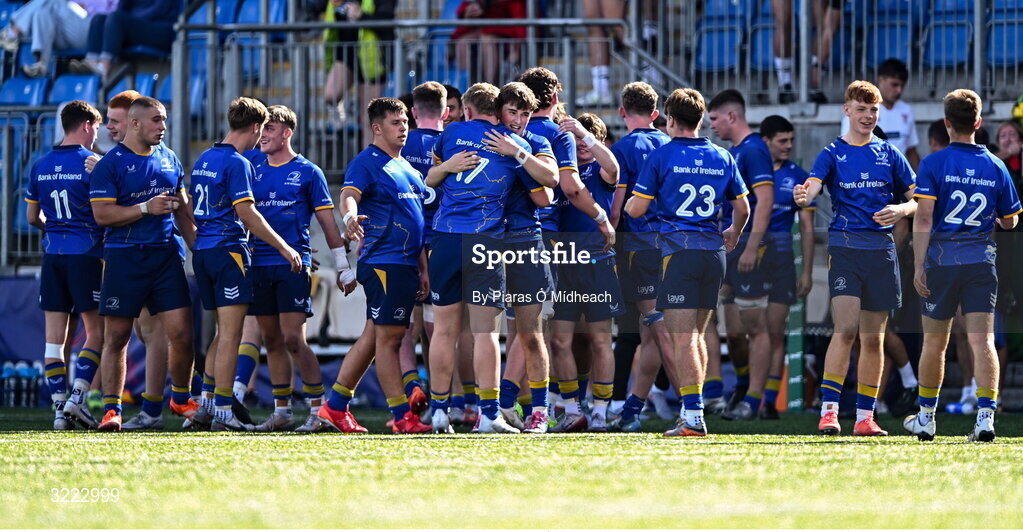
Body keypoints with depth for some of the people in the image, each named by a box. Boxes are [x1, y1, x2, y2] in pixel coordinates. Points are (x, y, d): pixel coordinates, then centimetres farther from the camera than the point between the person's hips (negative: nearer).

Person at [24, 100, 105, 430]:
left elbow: (32, 217, 15)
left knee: (54, 335, 4)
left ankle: (59, 408, 1)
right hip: (87, 253, -5)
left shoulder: (40, 166, 8)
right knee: (97, 332, 3)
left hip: (53, 254, 5)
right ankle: (77, 397, -10)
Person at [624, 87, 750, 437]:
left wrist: (627, 204, 21)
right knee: (697, 336, 15)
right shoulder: (722, 158, 10)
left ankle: (693, 416, -15)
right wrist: (733, 234, 40)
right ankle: (692, 410, 18)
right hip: (713, 250, 5)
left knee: (683, 338, -7)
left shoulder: (661, 156, -4)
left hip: (678, 250, -5)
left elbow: (636, 209, -4)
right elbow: (742, 207, 19)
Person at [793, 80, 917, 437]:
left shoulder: (889, 154, 11)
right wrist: (803, 197, -36)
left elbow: (919, 200, 13)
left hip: (882, 249, 3)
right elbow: (812, 188, -12)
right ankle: (828, 411, -17)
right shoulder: (833, 154, 4)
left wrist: (900, 211, -9)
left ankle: (865, 417, 11)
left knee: (873, 338, 6)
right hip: (845, 247, -3)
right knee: (845, 330, -16)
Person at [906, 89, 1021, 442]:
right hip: (982, 261, 1)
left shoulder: (933, 164, -5)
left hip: (941, 260, -1)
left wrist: (918, 266, -9)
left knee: (934, 342, 11)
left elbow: (923, 218, -11)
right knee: (982, 340, -4)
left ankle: (926, 417, 23)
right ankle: (985, 416, -17)